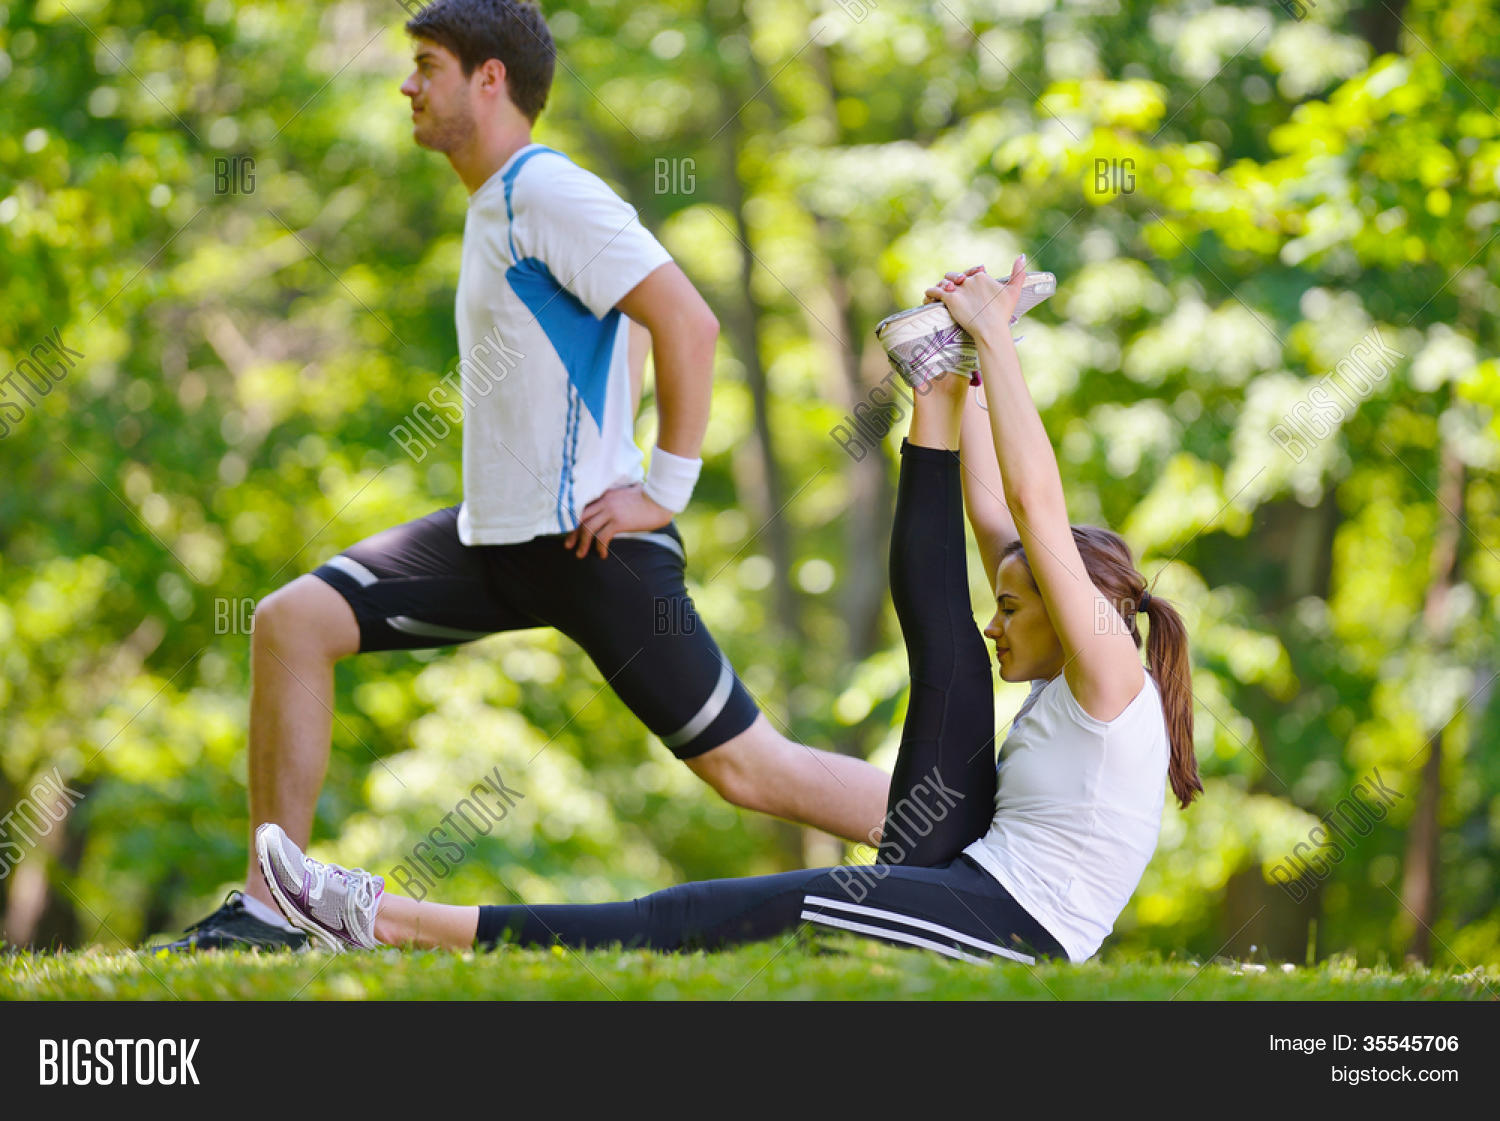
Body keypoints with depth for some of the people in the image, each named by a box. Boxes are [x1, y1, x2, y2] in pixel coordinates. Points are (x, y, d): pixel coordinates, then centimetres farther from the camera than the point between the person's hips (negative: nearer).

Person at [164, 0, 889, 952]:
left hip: (587, 543, -9)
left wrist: (666, 490, -20)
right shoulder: (497, 202, 15)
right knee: (292, 622, -1)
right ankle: (267, 909, 1)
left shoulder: (547, 193, -14)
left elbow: (689, 321, -22)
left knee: (746, 766, -7)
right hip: (495, 537, 9)